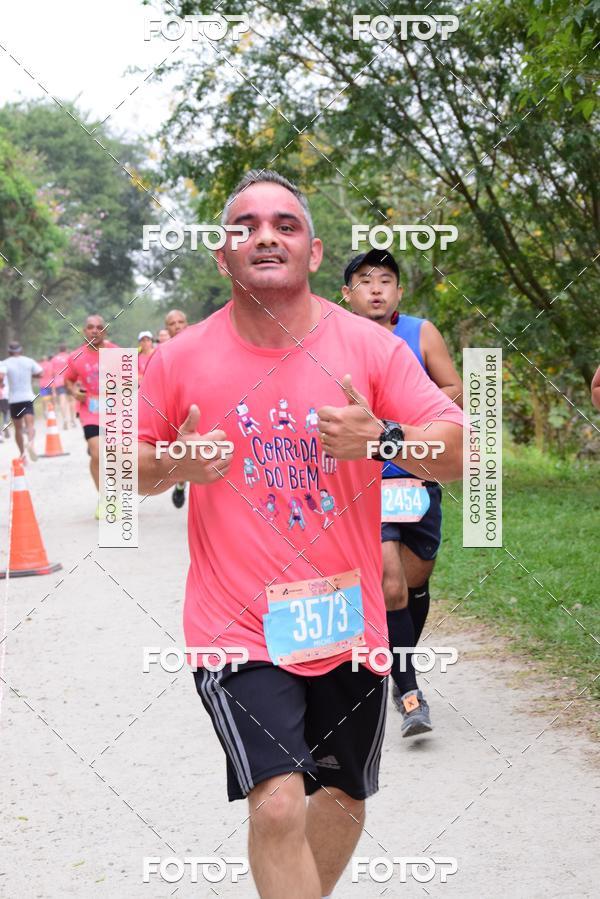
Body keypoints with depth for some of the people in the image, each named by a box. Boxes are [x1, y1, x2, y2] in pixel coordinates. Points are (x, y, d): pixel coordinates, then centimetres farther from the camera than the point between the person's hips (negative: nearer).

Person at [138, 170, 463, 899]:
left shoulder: (371, 348, -5)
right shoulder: (180, 360, -5)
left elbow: (458, 455, -7)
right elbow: (127, 469, 6)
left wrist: (382, 438, -27)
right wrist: (171, 465, -16)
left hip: (348, 626, 3)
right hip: (237, 630, -2)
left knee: (343, 802, 18)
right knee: (279, 803, -20)